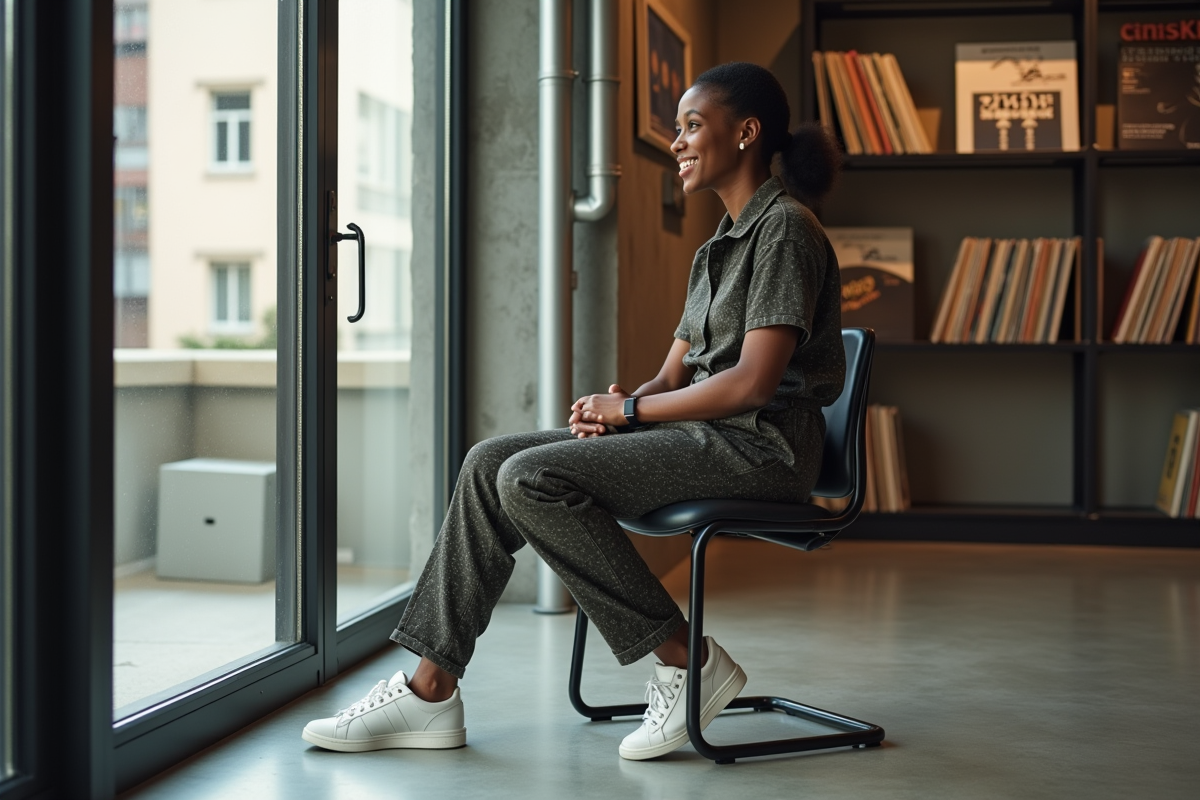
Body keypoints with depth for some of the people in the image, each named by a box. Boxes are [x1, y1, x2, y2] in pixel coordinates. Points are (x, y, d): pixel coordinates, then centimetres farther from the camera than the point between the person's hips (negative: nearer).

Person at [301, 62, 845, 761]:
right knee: (491, 463, -5)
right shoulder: (721, 246, 21)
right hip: (705, 436, 9)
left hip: (761, 445, -9)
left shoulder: (786, 228, -10)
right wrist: (609, 408, -4)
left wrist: (629, 408, -10)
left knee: (532, 479, -23)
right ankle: (432, 691, -8)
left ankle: (688, 662, -14)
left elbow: (753, 381, -20)